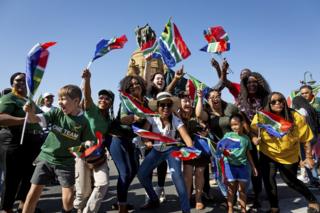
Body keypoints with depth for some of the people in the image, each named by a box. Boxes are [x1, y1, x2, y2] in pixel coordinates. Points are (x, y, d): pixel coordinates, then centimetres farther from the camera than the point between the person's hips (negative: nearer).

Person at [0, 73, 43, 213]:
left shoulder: (29, 100, 18)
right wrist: (25, 120, -33)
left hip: (32, 144, 8)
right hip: (14, 144, -8)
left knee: (29, 175, 16)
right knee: (12, 178, 1)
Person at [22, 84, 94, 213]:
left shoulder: (83, 121, -7)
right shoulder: (56, 113, -4)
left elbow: (87, 142, 1)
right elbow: (35, 119, -12)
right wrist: (30, 111, -31)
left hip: (66, 162, -1)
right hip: (46, 158, 2)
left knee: (68, 198, 0)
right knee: (33, 193, 3)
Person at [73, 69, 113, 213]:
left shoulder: (109, 119, 6)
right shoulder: (91, 109, -11)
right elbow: (87, 96, -31)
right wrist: (87, 79, -47)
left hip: (99, 155, 5)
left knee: (103, 184, -8)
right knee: (83, 189, 5)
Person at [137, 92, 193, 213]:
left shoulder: (176, 120, -20)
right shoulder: (152, 119, -15)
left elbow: (186, 136, -30)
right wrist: (146, 141, -47)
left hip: (171, 149, -3)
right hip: (156, 150, 3)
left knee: (176, 174, -26)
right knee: (141, 174, -3)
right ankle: (154, 200, 21)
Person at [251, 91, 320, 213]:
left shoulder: (295, 117, -18)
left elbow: (306, 139, -10)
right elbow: (252, 132, -4)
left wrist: (308, 157, -8)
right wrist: (254, 139, -26)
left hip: (289, 156, -1)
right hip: (267, 155, 1)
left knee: (291, 181, 10)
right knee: (268, 180, -1)